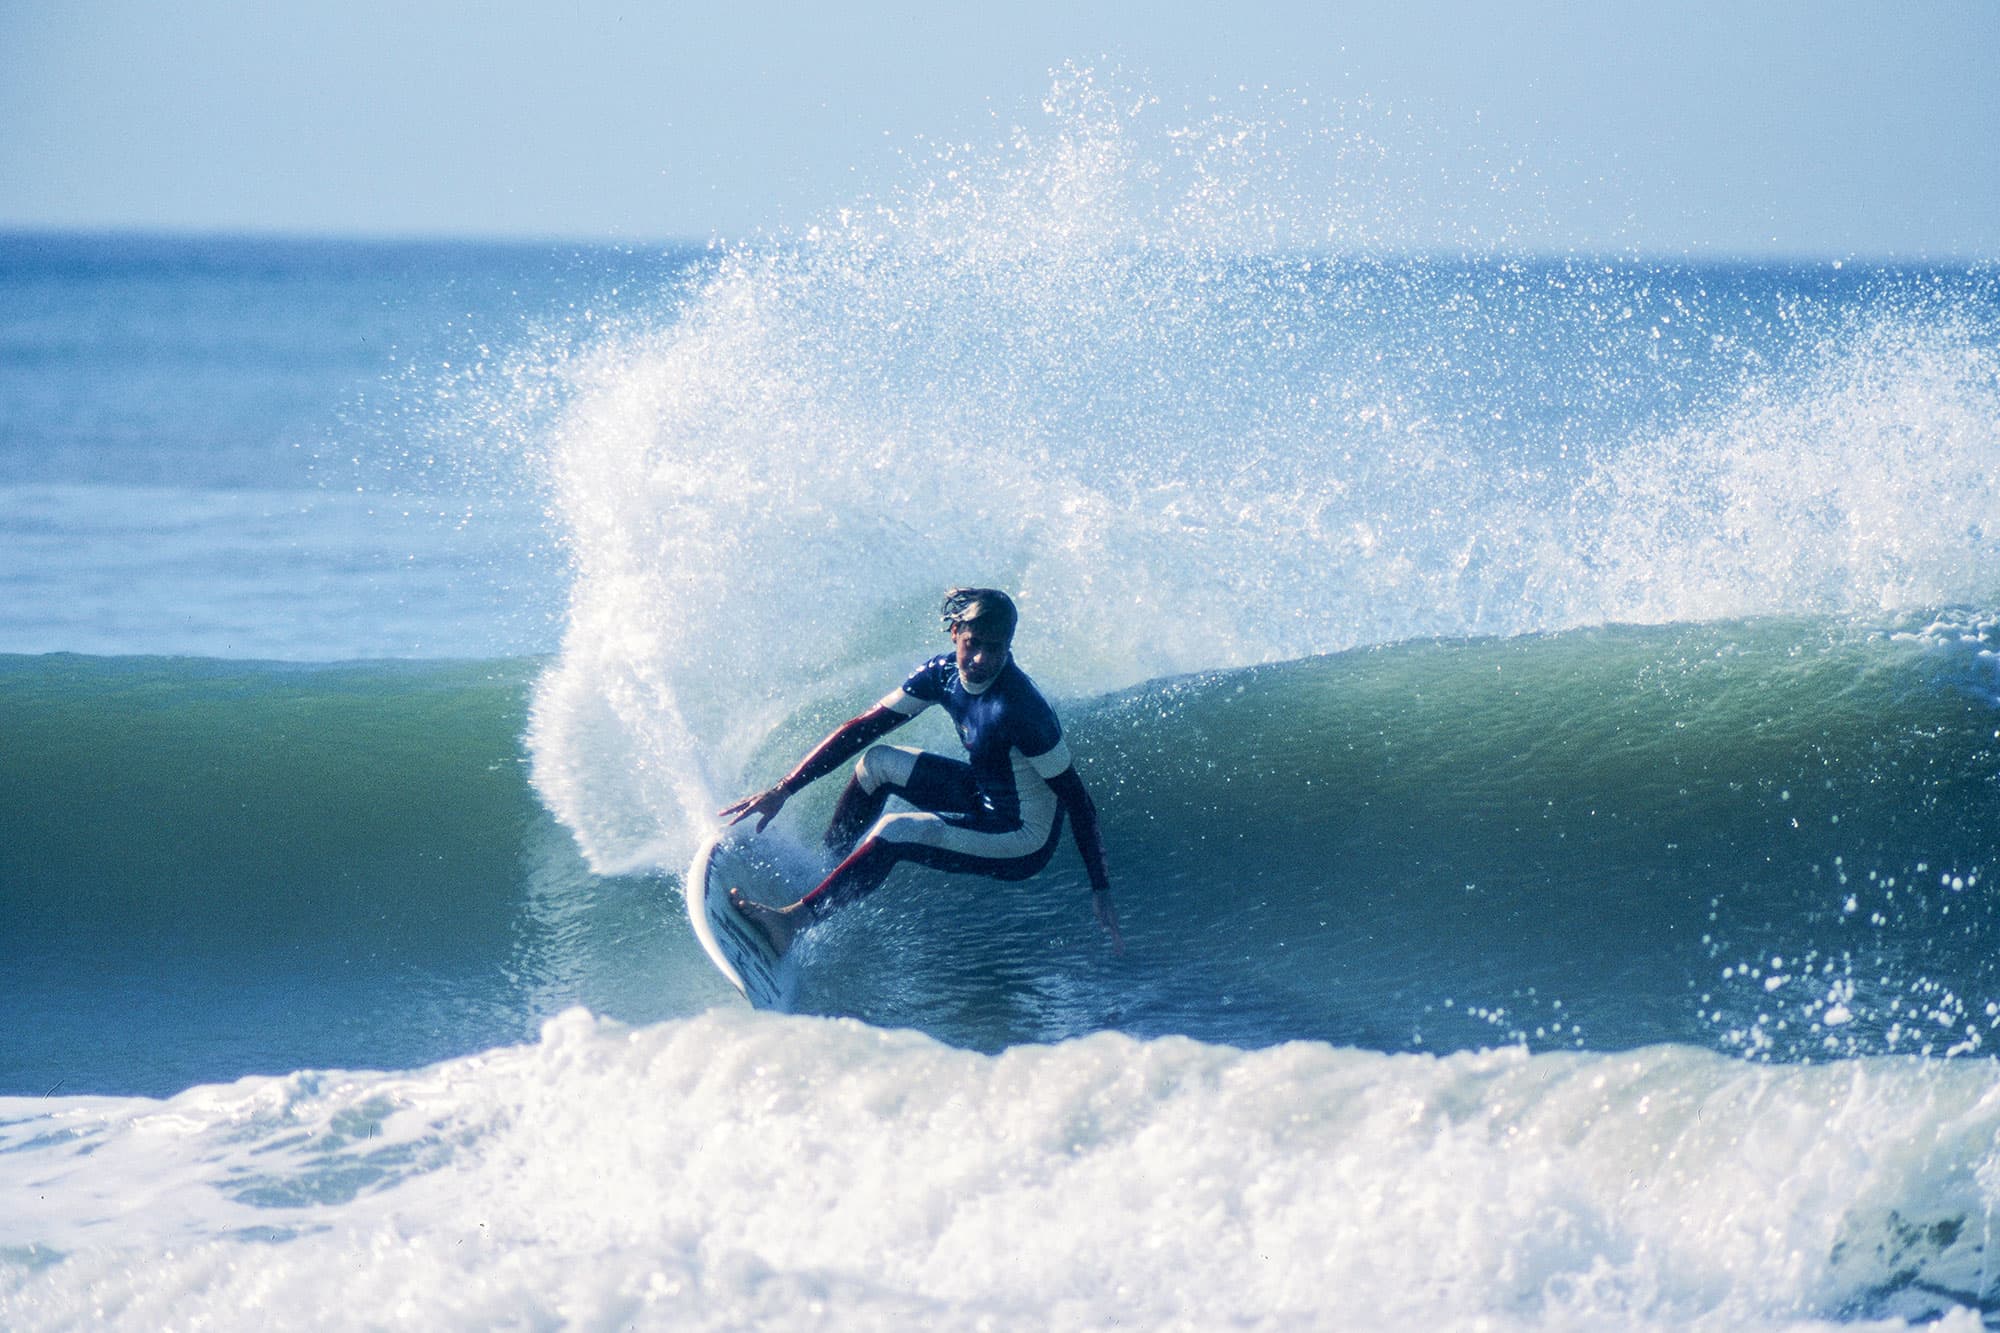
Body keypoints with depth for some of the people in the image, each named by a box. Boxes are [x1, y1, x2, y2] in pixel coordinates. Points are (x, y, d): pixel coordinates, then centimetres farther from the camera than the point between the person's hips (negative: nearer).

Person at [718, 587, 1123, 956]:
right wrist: (783, 791, -5)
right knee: (878, 761, 10)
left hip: (1025, 842, -8)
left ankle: (795, 920, -28)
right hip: (984, 799, 8)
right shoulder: (943, 673, -9)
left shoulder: (1021, 710, -31)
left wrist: (1101, 890, -29)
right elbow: (863, 728, -2)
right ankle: (827, 867, 18)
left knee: (896, 832, -25)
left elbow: (1077, 800, -26)